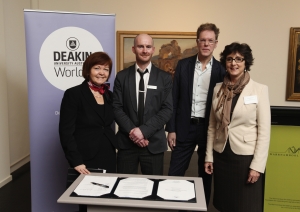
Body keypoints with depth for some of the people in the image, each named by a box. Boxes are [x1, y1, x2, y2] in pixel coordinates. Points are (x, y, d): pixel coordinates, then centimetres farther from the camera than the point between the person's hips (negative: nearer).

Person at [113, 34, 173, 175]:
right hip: (127, 142, 1)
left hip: (154, 143, 0)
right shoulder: (122, 77, 5)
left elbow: (167, 110, -4)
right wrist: (132, 131, -13)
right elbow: (117, 108, 0)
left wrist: (144, 130, -14)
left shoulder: (165, 78, 3)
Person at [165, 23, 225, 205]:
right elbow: (174, 99, 1)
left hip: (210, 129, 0)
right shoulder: (183, 65, 1)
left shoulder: (222, 70, -2)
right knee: (174, 174, 7)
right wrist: (171, 129, -2)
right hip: (185, 128, 1)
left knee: (206, 175, 14)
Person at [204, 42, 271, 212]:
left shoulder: (259, 90, -8)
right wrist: (209, 156, 6)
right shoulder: (218, 88, 4)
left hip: (246, 157, -3)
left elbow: (264, 131, -9)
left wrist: (257, 165, -12)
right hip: (221, 156, 4)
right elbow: (212, 126, 8)